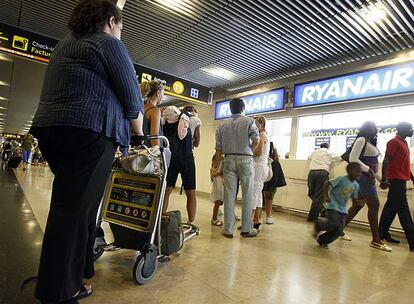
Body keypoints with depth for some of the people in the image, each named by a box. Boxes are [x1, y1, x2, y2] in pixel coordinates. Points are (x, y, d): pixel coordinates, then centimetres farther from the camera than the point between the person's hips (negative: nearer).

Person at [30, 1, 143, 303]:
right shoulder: (110, 43, 1)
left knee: (70, 204, 15)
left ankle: (69, 277, 27)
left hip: (51, 128, 9)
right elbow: (131, 97, -3)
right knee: (75, 207, -5)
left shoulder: (64, 44, 26)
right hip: (88, 132, -8)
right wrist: (140, 134, 12)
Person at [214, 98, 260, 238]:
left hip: (229, 160, 3)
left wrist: (216, 167, 13)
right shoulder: (249, 121, 3)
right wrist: (249, 152, 8)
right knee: (247, 195, 6)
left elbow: (218, 149, 8)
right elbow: (256, 141, -9)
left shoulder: (223, 125, 10)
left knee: (229, 195, 3)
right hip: (245, 159, -2)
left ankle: (228, 229, 8)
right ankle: (247, 229, 13)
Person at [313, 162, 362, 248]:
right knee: (334, 225, -21)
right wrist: (326, 196, -22)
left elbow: (354, 199, 10)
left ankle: (321, 240, 19)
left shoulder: (356, 185, 5)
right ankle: (318, 223, 9)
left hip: (343, 209, 7)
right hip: (333, 206, -7)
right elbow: (326, 183, -15)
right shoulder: (341, 179, -15)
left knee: (339, 230, 1)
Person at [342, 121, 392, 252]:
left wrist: (380, 178, 18)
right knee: (374, 205, -7)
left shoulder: (371, 143, 19)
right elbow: (353, 159, -18)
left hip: (368, 177, 9)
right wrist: (368, 170, -19)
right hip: (363, 176, -9)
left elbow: (372, 163, 20)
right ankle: (376, 240, 2)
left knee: (358, 205, 11)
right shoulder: (361, 140, -9)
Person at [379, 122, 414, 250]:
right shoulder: (394, 142, -10)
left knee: (391, 208, 12)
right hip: (396, 180, -9)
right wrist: (384, 179, -26)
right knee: (403, 211, -7)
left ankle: (383, 233, 19)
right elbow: (386, 160, -18)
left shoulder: (403, 143, 18)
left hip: (401, 180, 9)